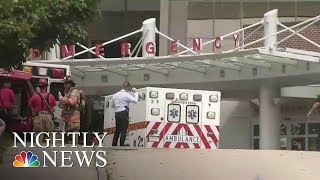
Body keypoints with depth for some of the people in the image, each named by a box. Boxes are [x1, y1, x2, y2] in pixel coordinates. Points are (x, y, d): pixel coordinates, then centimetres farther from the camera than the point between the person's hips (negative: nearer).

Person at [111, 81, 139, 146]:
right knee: (123, 130, -6)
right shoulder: (126, 95, -10)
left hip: (117, 114, 7)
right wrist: (135, 92, -4)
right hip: (124, 114, -7)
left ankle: (114, 145, 15)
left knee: (117, 130, 14)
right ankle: (122, 145, -11)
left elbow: (112, 105, 23)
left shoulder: (115, 95, 14)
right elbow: (135, 100, -16)